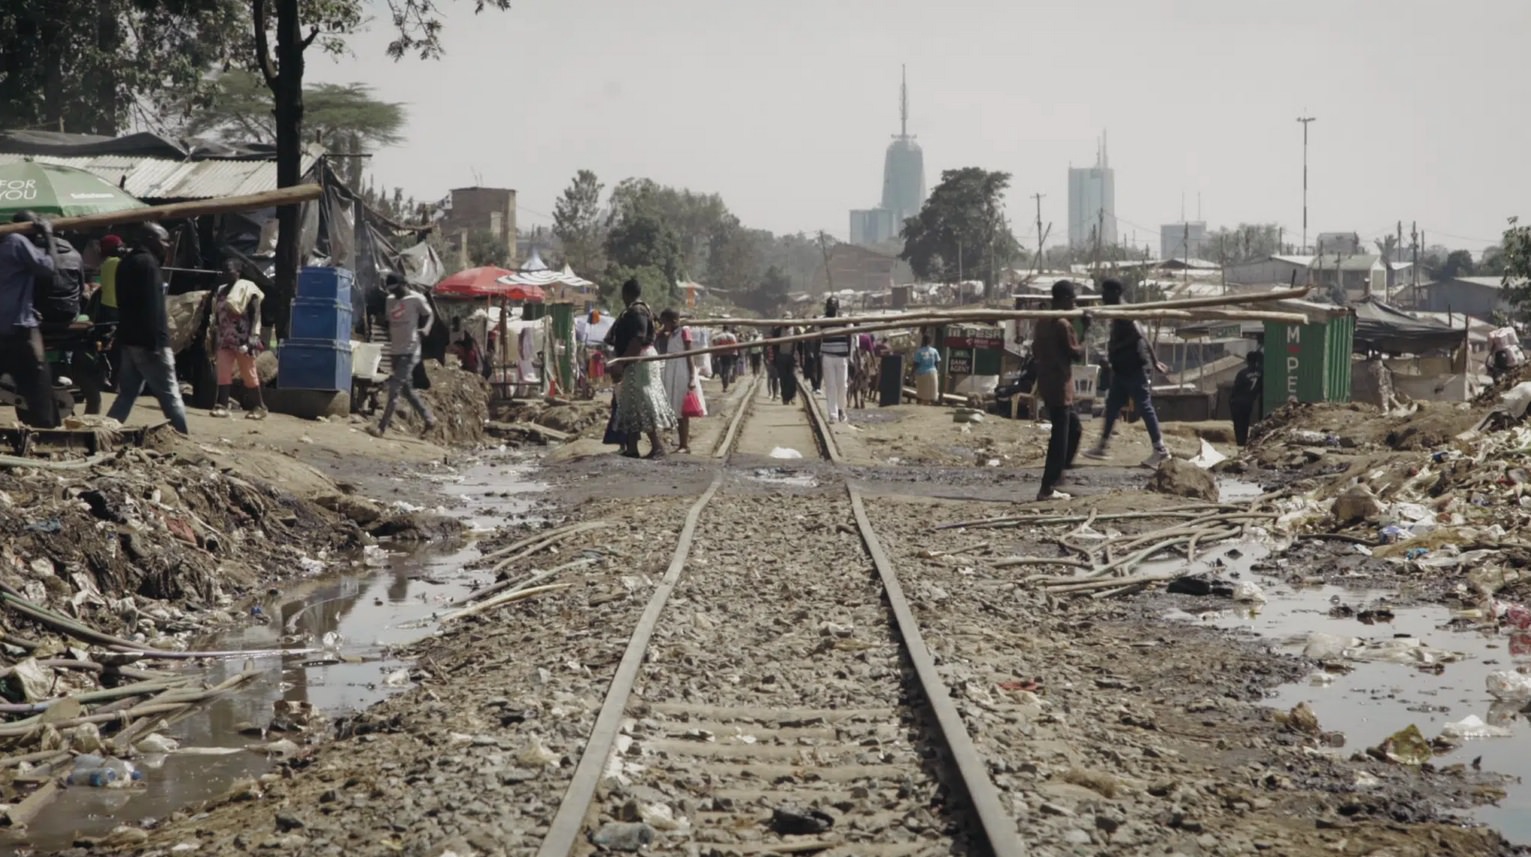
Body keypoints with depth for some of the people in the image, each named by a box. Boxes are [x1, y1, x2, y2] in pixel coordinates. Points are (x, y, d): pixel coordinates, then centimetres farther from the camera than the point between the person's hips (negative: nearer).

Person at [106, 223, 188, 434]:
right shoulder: (147, 263, -12)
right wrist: (159, 340, -22)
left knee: (127, 393, 11)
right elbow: (152, 307, -20)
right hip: (149, 340, -9)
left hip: (129, 338, 9)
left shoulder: (127, 263, 17)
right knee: (170, 394, -6)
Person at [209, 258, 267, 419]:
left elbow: (255, 314, -12)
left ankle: (260, 407, 11)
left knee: (248, 374, 1)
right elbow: (217, 317, 18)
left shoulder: (248, 288, -5)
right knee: (223, 373, -4)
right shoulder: (221, 291, 15)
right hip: (225, 339, 6)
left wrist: (253, 337, -21)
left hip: (242, 339, -6)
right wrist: (214, 339, 14)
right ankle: (222, 406, -7)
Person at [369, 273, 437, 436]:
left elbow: (429, 316, 3)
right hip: (394, 350, 7)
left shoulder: (417, 299, -8)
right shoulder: (390, 300, 10)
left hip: (409, 351, -7)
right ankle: (429, 418, 27)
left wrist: (425, 329, -16)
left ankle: (382, 427, -12)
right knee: (406, 389, 14)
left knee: (395, 389, -11)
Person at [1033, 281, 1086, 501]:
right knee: (1060, 437, -5)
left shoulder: (1043, 322, 11)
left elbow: (1035, 351, 18)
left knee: (1074, 427, 22)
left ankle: (1057, 474, 23)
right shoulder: (1063, 324, -16)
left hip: (1047, 385, 10)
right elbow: (1076, 353, -12)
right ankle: (1047, 489, -6)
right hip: (1060, 388, -10)